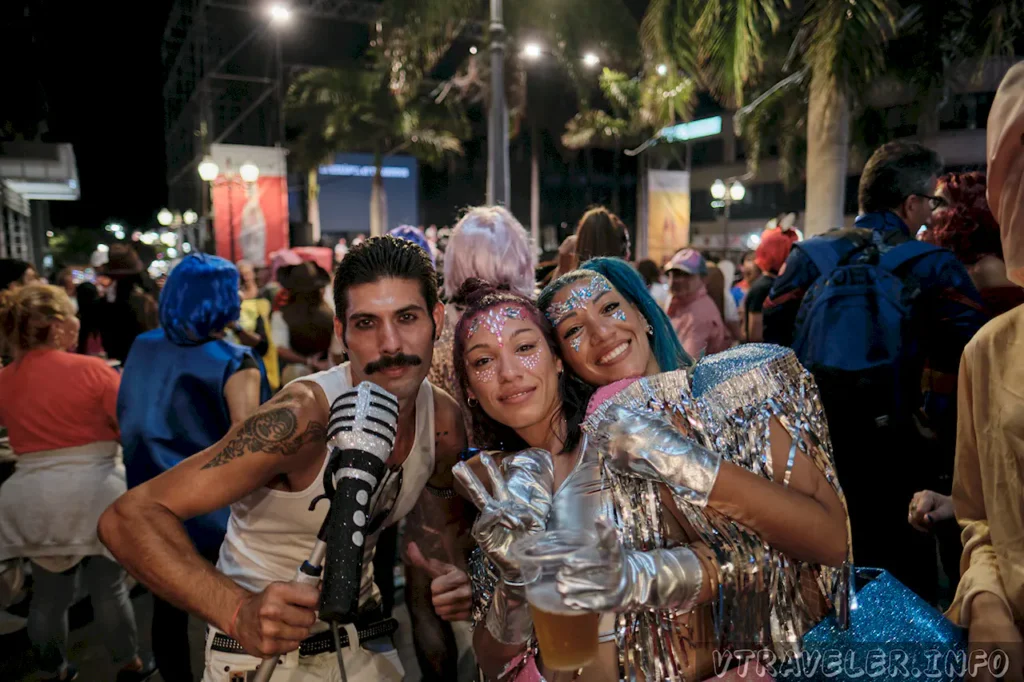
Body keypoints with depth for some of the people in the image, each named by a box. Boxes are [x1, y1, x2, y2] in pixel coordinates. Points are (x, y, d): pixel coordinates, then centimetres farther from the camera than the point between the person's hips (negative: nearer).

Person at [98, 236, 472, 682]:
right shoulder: (303, 415, -30)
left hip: (363, 637, 5)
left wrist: (458, 574, -13)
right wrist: (239, 612, -44)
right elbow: (128, 518, -31)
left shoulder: (445, 421, -12)